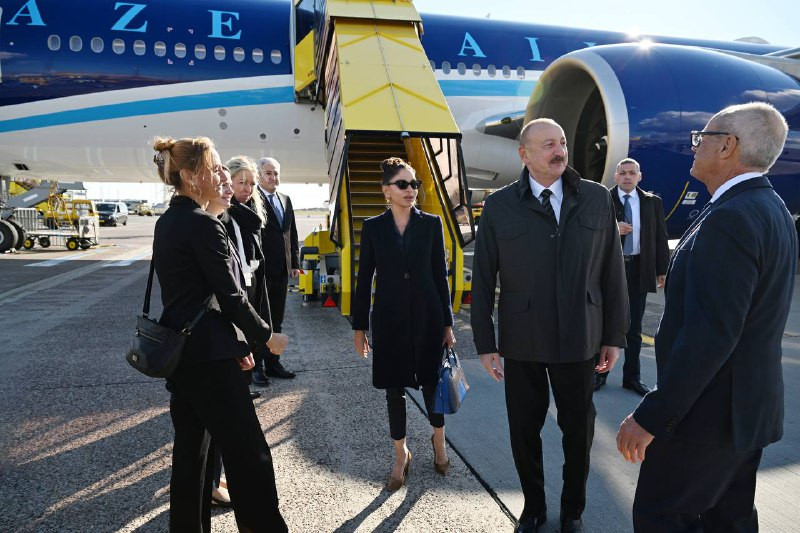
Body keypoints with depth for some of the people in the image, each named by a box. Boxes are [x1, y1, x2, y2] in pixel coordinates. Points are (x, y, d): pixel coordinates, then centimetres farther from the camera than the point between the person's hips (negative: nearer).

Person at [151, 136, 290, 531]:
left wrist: (234, 344, 14)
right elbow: (229, 296, -16)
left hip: (175, 351, 9)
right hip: (206, 355, -9)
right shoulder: (203, 225, -16)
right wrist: (267, 336, -1)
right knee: (247, 452, 1)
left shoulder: (167, 222, 11)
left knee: (190, 449, 18)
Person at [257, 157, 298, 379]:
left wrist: (295, 263, 12)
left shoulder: (285, 200, 13)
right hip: (260, 269, -7)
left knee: (276, 319, 14)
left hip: (281, 270, 7)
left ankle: (273, 363, 25)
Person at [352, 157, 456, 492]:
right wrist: (359, 326, 2)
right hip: (389, 319, 0)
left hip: (427, 316, 0)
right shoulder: (373, 227, 0)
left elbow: (440, 275, 2)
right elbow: (364, 279, 2)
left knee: (432, 381, 12)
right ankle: (401, 455, 29)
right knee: (394, 388, 10)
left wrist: (447, 323, 3)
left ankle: (439, 441, 39)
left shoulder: (431, 224, 0)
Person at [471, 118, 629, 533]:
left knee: (578, 429, 14)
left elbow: (612, 271, 3)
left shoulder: (597, 199, 0)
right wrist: (485, 343, -2)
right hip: (521, 342, -1)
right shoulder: (499, 207, -4)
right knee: (524, 430, 12)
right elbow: (483, 278, -2)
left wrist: (614, 334, 3)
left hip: (579, 341, 1)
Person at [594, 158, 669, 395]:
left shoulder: (652, 202, 4)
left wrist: (662, 270, 1)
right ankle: (600, 372, 25)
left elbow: (660, 237, 5)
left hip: (638, 269, 2)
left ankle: (632, 376, 23)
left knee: (634, 328, 10)